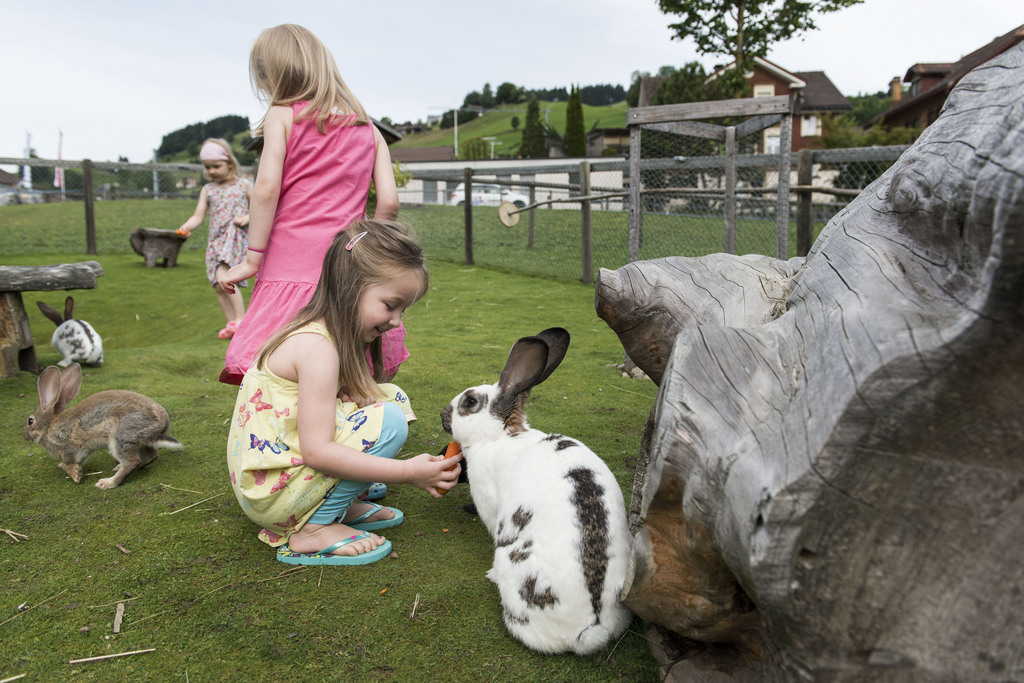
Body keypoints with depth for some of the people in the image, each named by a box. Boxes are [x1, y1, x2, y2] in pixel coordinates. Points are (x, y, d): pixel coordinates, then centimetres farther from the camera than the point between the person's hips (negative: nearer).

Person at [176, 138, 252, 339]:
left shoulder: (243, 185, 3)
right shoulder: (207, 190, 10)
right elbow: (198, 216, 4)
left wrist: (247, 218, -11)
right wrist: (186, 227, -16)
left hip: (236, 237, -5)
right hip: (215, 240, 5)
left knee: (223, 275, -25)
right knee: (218, 285, 4)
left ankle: (241, 318, -18)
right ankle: (232, 323, 19)